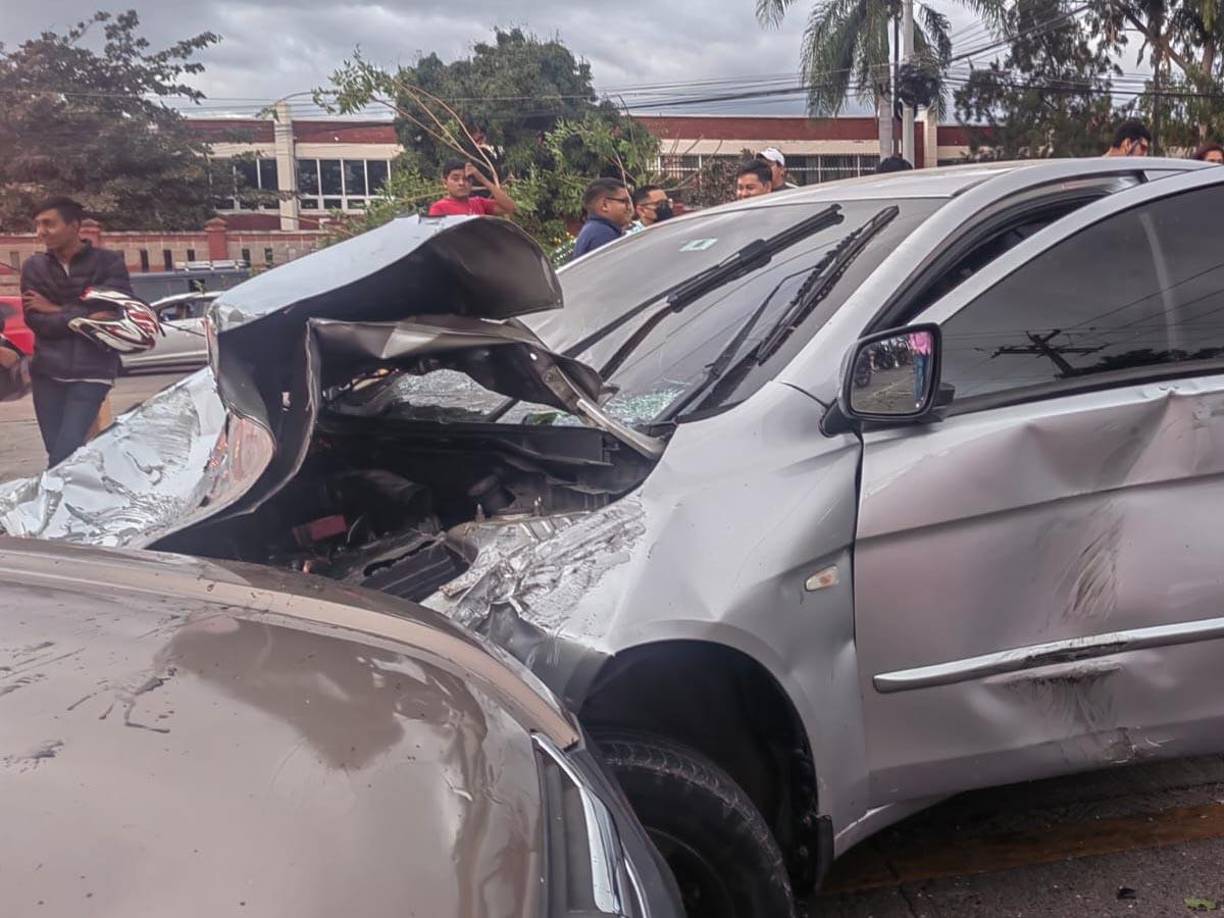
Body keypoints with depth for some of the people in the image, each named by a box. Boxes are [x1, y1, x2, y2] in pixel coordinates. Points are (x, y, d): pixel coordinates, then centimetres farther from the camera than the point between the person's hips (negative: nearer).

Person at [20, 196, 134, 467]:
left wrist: (57, 310, -7)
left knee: (65, 456, -12)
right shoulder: (34, 267, 8)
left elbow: (117, 310, -11)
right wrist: (85, 317, -14)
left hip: (91, 373, -3)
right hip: (47, 372, 4)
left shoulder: (109, 262, 0)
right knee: (56, 454, 5)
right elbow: (35, 320, -1)